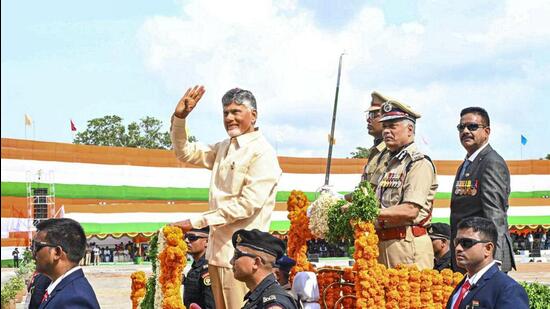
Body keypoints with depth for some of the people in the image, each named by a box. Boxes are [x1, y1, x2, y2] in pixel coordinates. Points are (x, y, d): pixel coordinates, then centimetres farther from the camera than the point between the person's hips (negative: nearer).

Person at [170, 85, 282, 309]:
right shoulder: (223, 149, 15)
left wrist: (196, 222, -16)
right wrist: (179, 117, 6)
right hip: (217, 250, 8)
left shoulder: (262, 153, -10)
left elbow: (247, 204, -18)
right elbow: (185, 153, 24)